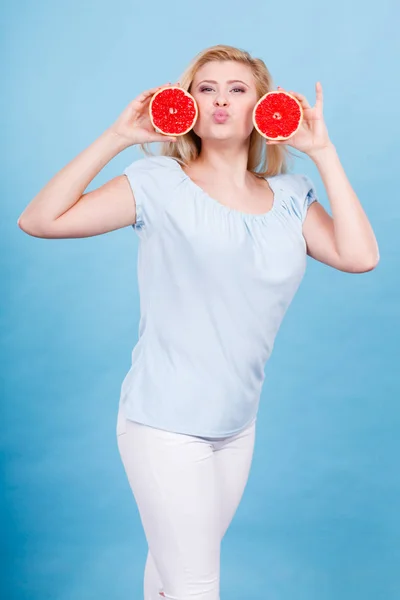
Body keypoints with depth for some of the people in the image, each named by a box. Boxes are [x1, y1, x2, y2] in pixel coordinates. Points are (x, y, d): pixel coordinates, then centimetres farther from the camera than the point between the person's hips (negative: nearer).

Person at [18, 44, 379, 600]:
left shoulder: (290, 196, 4)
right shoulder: (162, 183, -9)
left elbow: (359, 256, -10)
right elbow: (40, 220, -15)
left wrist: (323, 152, -7)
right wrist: (117, 137, -16)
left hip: (238, 425, 4)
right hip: (166, 425, -4)